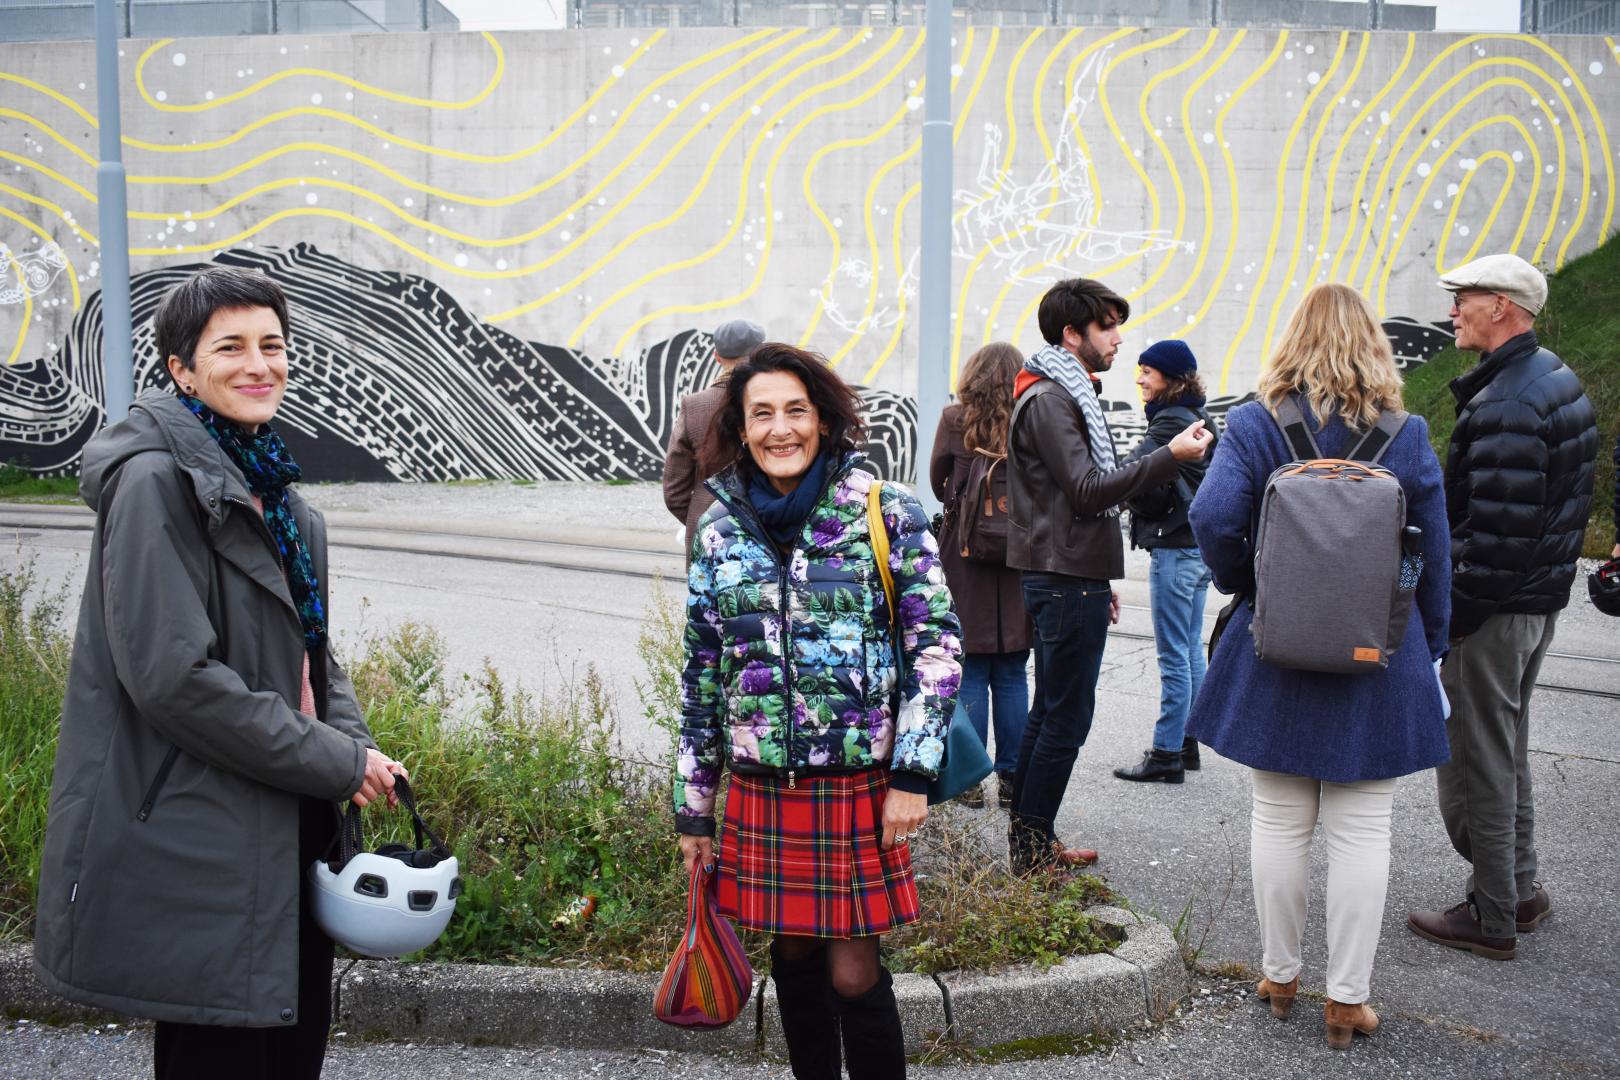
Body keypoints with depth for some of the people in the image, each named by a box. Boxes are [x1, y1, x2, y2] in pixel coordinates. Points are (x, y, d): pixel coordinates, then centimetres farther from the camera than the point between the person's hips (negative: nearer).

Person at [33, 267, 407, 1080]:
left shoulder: (268, 485, 12)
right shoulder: (156, 483, -15)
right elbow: (171, 675, -22)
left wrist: (353, 742, 0)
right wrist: (337, 764, -17)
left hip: (289, 835, 9)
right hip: (200, 853, -9)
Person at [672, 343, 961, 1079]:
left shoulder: (884, 512, -5)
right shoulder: (719, 531, 4)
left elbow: (937, 644, -5)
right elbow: (701, 676, 9)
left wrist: (912, 772, -11)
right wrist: (692, 805, 11)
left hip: (859, 784, -3)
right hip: (763, 789, 3)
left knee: (853, 972, -1)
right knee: (792, 959, 14)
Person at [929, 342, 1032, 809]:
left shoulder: (955, 419, -5)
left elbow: (938, 483, 7)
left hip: (966, 557, -1)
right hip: (1020, 560, 1)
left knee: (970, 673, 5)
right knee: (1012, 675, 8)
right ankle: (1011, 778, 12)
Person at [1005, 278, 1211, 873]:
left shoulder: (1066, 395, 20)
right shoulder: (1048, 399, -13)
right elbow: (1088, 489, -21)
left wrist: (1100, 580, 23)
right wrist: (1169, 457, -23)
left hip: (1068, 578, 11)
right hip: (1067, 580, -11)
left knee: (1050, 712, 14)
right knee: (1065, 719, -6)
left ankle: (1029, 842, 22)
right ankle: (1032, 848, 2)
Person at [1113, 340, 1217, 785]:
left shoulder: (1171, 422, -15)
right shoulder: (1198, 419, 15)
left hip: (1175, 549, -10)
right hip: (1197, 547, 10)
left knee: (1174, 657, -5)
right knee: (1191, 652, 14)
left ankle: (1166, 753, 1)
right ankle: (1186, 743, 23)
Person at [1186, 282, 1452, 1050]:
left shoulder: (1255, 425, -6)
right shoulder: (1407, 437, -2)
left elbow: (1213, 517, -19)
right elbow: (1433, 559, 2)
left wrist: (1240, 583, 0)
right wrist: (1429, 652, 14)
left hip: (1276, 654, 0)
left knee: (1279, 820, 12)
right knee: (1362, 830, 7)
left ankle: (1279, 977, 25)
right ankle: (1346, 999, 15)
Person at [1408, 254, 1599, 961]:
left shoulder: (1506, 407, -23)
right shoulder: (1556, 379, 11)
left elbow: (1496, 532, -26)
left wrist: (1450, 614, -19)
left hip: (1494, 609, -11)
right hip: (1540, 597, 11)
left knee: (1474, 764, 1)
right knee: (1506, 751, 21)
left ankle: (1492, 918, 12)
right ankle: (1520, 891, 33)